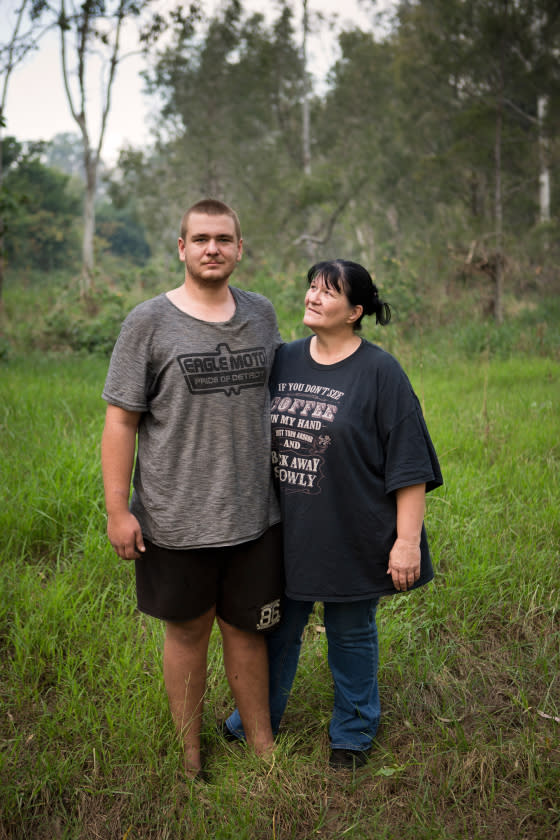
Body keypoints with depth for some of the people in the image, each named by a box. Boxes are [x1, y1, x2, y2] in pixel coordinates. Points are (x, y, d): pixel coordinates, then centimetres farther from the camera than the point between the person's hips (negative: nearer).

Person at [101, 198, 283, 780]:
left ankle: (262, 746, 31)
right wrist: (117, 509, -10)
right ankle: (190, 756, 30)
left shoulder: (261, 314, 6)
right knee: (188, 632, 12)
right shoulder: (149, 322, -7)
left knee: (247, 629, 15)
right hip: (177, 516, -3)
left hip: (254, 513, 3)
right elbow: (120, 419, -6)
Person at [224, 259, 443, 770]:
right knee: (277, 628, 19)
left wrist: (407, 541, -14)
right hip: (285, 534, 4)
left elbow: (409, 465, -12)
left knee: (351, 635, 14)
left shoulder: (379, 372, -12)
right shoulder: (283, 361, 4)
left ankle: (352, 733, 36)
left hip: (352, 537, -4)